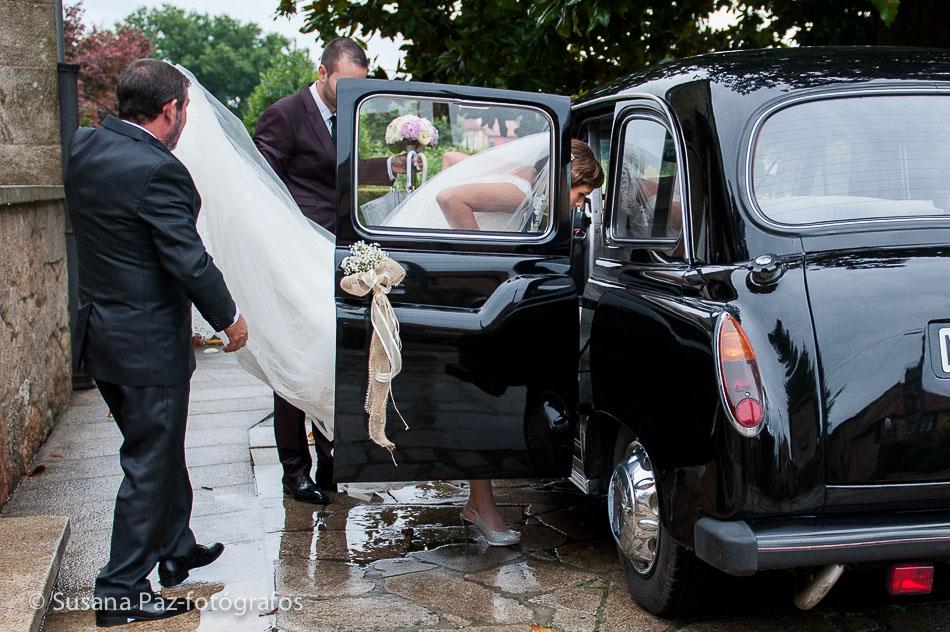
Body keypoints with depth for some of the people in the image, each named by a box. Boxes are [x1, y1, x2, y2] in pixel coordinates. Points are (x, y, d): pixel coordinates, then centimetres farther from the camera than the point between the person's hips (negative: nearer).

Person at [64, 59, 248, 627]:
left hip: (101, 330, 9)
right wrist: (229, 317, -6)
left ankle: (176, 548, 40)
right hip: (148, 342, -9)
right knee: (150, 464, 4)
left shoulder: (85, 148, 2)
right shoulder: (157, 171, -24)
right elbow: (190, 261, -20)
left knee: (161, 450, 24)